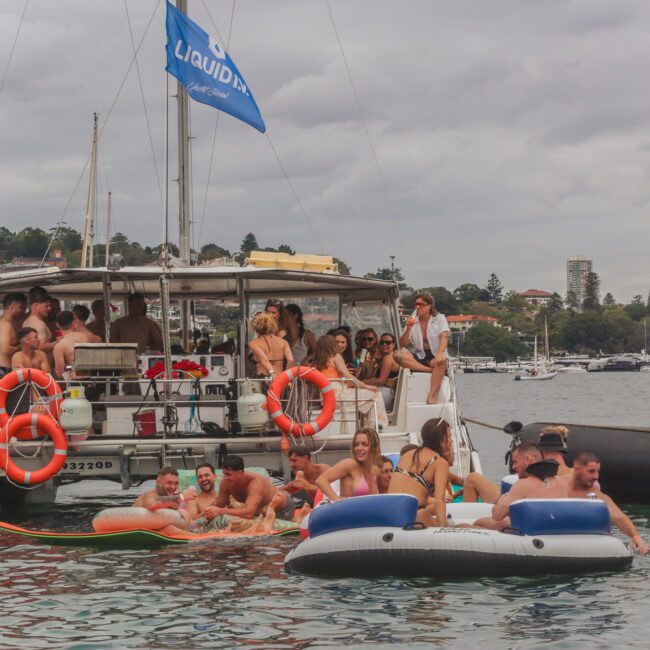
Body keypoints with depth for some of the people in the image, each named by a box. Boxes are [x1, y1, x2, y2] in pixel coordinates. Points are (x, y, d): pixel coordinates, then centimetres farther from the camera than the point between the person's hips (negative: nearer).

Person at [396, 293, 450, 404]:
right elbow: (402, 344, 1)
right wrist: (408, 329, -16)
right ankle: (432, 370, -32)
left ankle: (431, 396, -45)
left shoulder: (439, 319, 1)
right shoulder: (413, 321, 7)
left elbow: (444, 336, -17)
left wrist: (440, 353, -36)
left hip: (435, 357, -3)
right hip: (420, 358, 3)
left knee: (441, 361, -39)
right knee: (399, 355, -27)